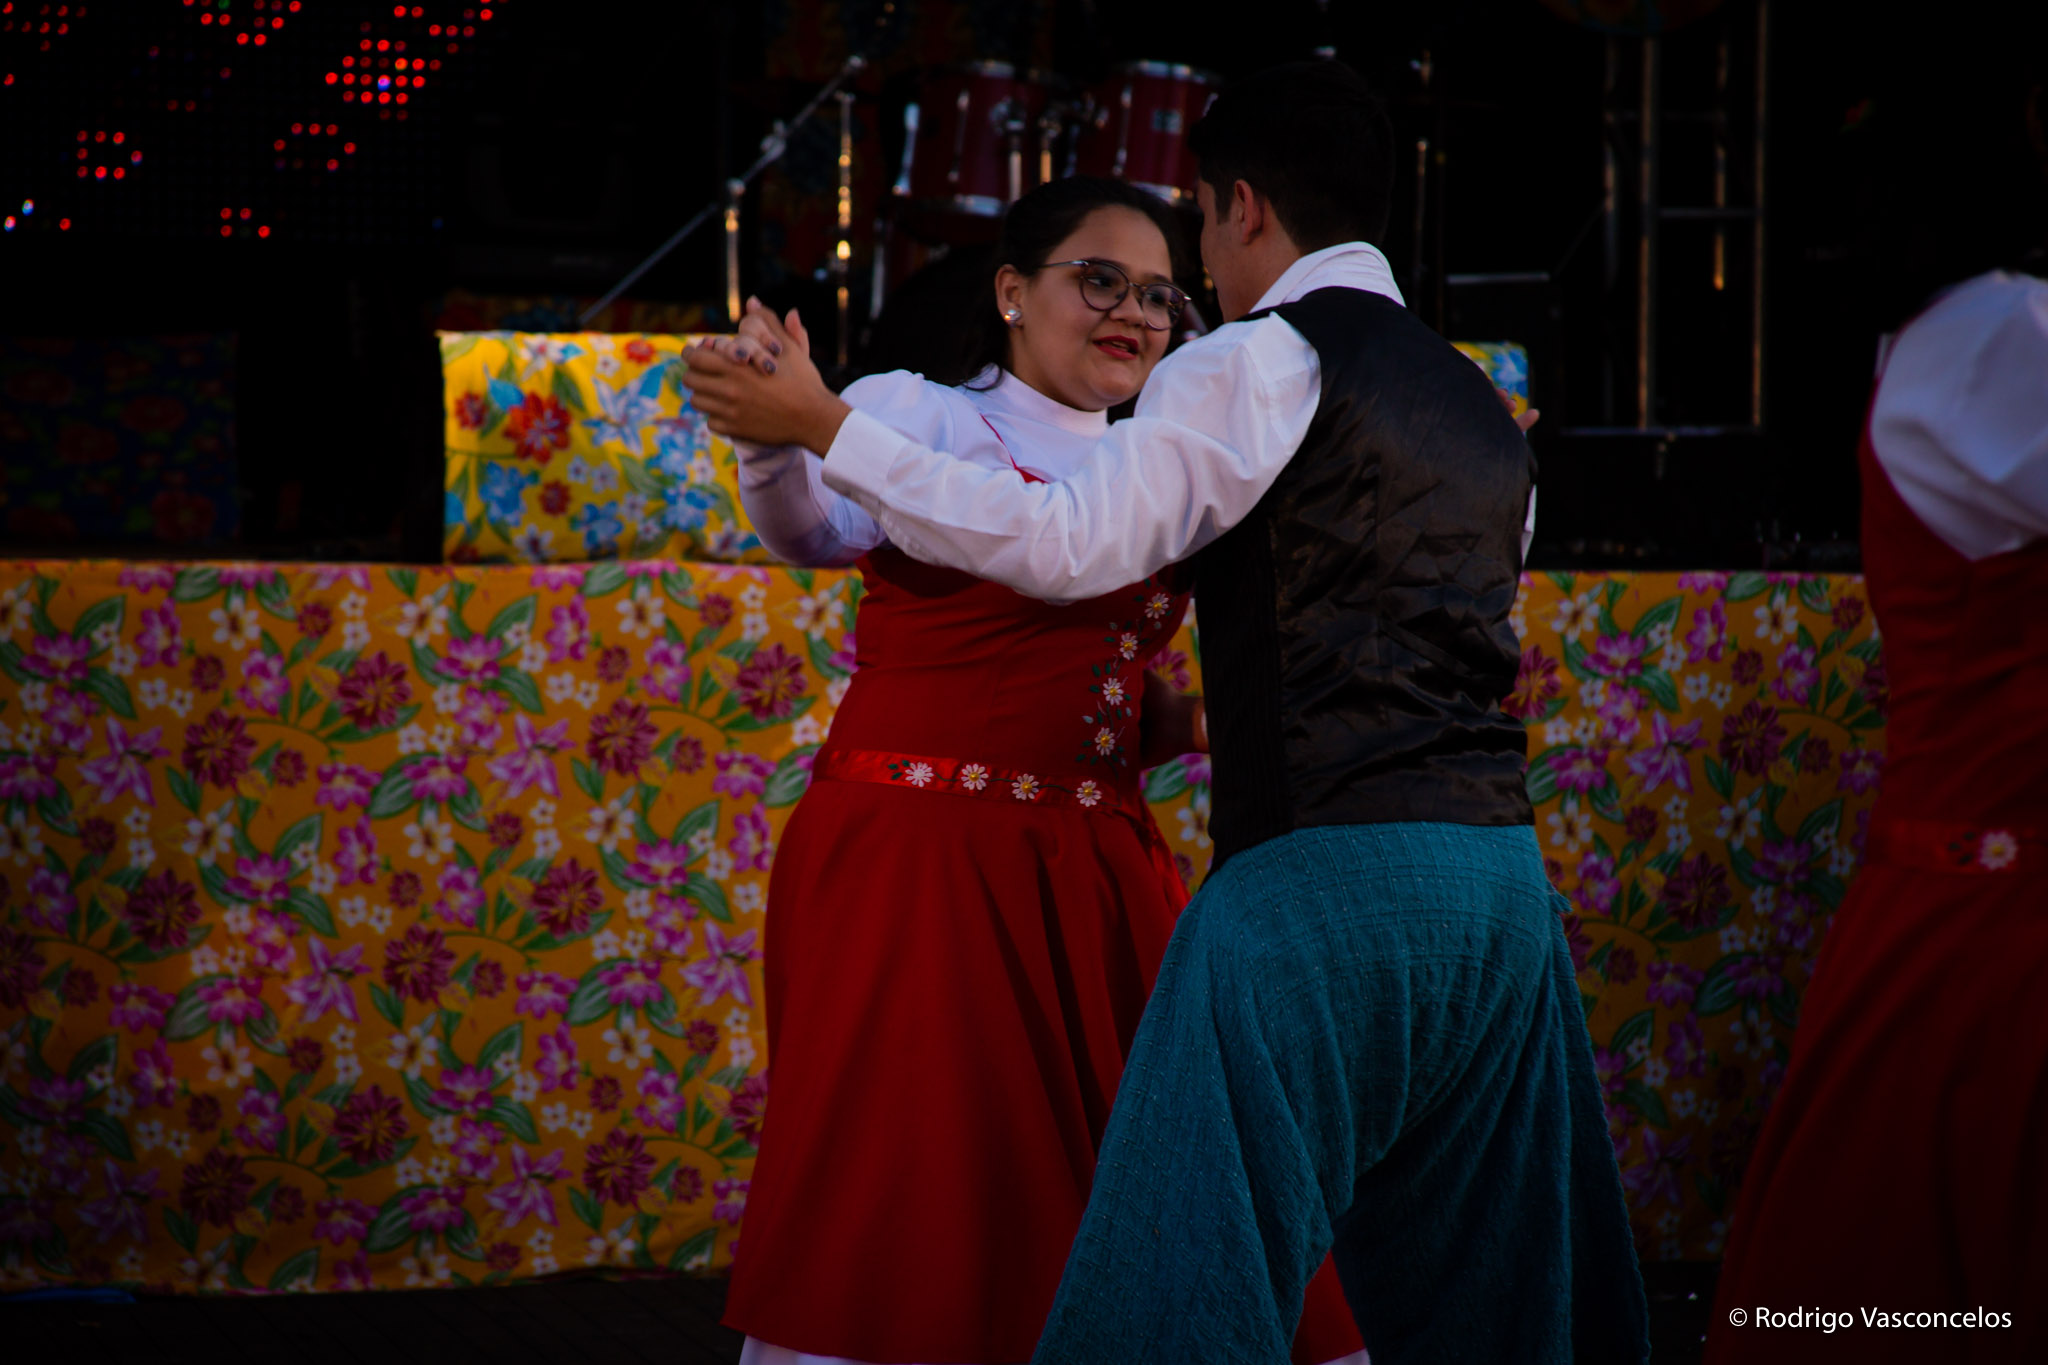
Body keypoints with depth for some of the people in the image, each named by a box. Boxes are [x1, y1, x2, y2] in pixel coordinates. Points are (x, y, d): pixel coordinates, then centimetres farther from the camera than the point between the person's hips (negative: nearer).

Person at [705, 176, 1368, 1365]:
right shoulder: (926, 416, -2)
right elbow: (818, 528, -22)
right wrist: (776, 440, -42)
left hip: (1099, 879, 6)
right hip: (913, 864, -6)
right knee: (908, 1214, -6)